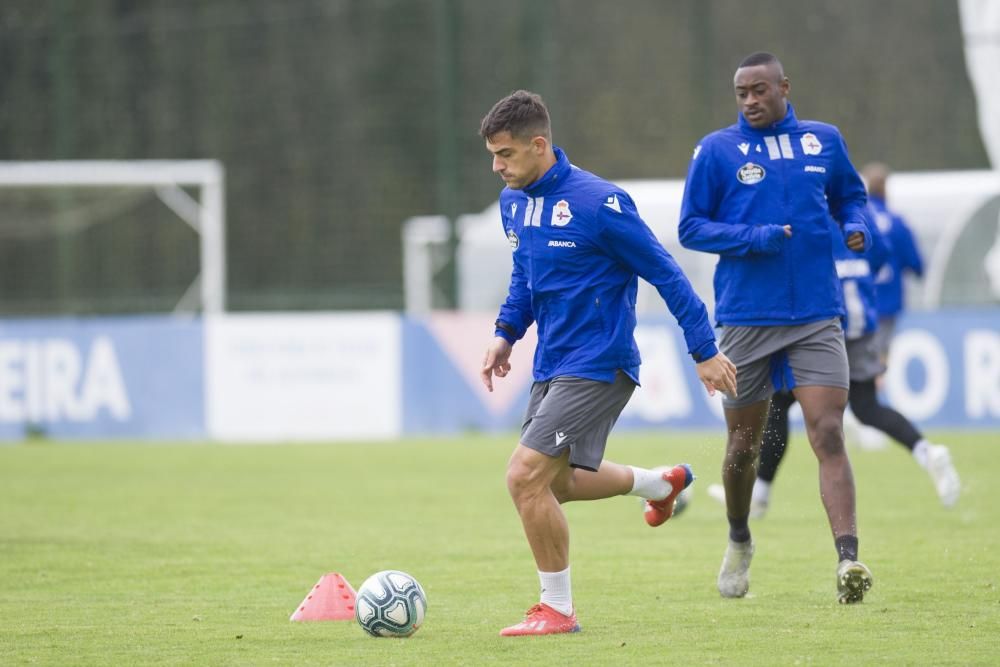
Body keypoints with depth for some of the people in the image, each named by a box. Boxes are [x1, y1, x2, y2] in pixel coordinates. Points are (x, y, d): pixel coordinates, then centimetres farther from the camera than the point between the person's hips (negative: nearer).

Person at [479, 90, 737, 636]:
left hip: (597, 365, -9)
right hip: (551, 366, 9)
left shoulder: (597, 202, -20)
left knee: (526, 476, -16)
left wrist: (705, 351, -12)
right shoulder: (514, 202, 4)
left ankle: (558, 610, -2)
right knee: (553, 482, 20)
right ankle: (662, 483, 44)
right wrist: (506, 334, 9)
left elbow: (665, 273, -14)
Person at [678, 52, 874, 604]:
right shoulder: (716, 151, -1)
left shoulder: (824, 141, 7)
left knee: (829, 436, -14)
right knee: (743, 445, 9)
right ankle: (739, 542, 36)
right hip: (746, 319, -1)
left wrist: (855, 227, -1)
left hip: (816, 318, 1)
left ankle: (848, 560, -22)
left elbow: (849, 196, 22)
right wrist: (753, 238, -16)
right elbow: (691, 228, -1)